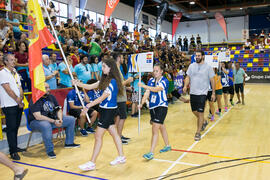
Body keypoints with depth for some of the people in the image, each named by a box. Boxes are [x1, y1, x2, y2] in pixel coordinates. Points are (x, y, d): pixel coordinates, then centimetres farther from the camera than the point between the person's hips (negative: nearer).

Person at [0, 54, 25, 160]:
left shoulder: (15, 73, 16)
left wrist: (21, 98, -3)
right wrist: (17, 100, -9)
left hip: (19, 104, 7)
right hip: (9, 105, -7)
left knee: (16, 126, 12)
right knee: (11, 128, -4)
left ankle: (15, 147, 23)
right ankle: (13, 152, 0)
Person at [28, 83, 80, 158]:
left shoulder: (51, 97, 7)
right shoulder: (35, 101, -17)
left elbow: (58, 109, 10)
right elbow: (38, 117, -25)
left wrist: (60, 119, -12)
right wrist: (54, 121, -26)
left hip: (52, 118, 8)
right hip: (36, 122, -7)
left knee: (71, 119, 2)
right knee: (46, 126, -43)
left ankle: (69, 143, 13)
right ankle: (49, 151, -26)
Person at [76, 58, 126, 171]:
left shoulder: (112, 81, -18)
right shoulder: (105, 79, 10)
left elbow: (103, 98, -21)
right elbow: (90, 87, 10)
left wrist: (88, 106, -21)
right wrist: (77, 83, -3)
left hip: (109, 110, -9)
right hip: (106, 110, 9)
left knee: (98, 136, -5)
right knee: (114, 133, 16)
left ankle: (92, 163, 3)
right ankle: (121, 157, 29)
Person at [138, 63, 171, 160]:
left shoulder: (164, 81, -12)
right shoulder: (151, 80, 7)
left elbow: (156, 89, -30)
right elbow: (147, 92, -1)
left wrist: (143, 86, -39)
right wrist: (142, 103, -16)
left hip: (161, 107, -7)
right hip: (152, 107, 7)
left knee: (155, 129, -12)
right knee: (161, 127, 20)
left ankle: (151, 153, -9)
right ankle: (167, 146, 39)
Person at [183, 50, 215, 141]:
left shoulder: (208, 67, -5)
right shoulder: (191, 66, 5)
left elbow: (212, 80, -1)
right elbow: (188, 77, 7)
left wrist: (213, 93, -2)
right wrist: (185, 86, -12)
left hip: (202, 93, -4)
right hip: (192, 92, 4)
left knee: (200, 112, -6)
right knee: (194, 111, 15)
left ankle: (198, 133, 4)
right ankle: (204, 122, 43)